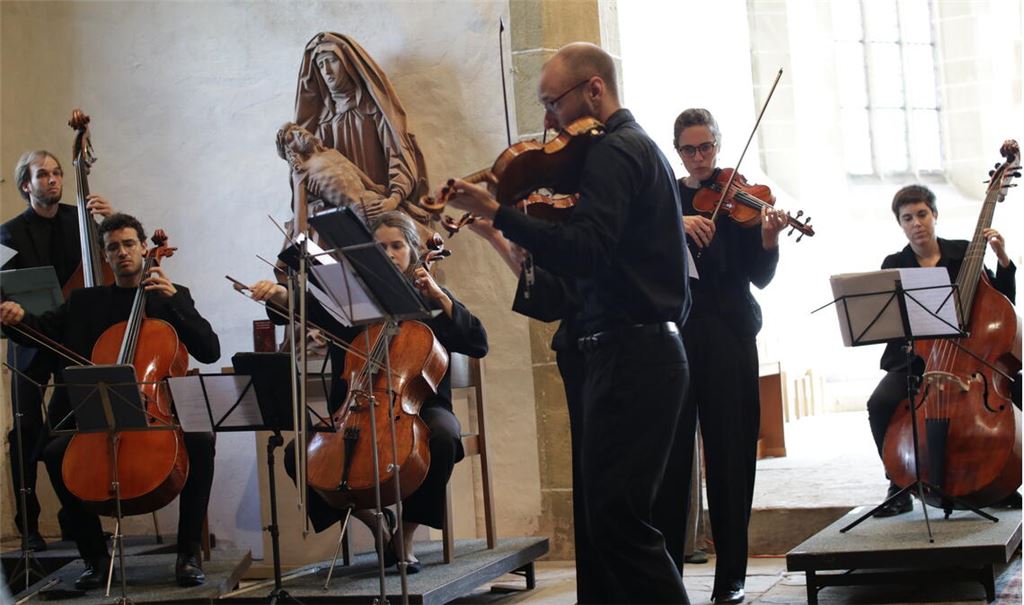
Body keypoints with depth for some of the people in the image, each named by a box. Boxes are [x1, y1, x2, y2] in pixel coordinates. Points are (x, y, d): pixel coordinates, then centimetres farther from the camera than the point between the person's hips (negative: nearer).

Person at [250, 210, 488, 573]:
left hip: (418, 406, -1)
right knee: (297, 454, -20)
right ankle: (376, 521, 2)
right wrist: (278, 294, -28)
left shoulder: (429, 299, 8)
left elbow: (478, 345, -2)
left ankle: (406, 536, -15)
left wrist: (440, 298, -9)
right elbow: (306, 307, -6)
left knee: (444, 435, -36)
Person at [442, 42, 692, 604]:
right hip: (644, 350, 11)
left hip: (629, 356, -11)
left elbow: (584, 253, -24)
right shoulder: (637, 146, 21)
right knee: (613, 512, 13)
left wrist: (495, 213, -24)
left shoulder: (613, 151, -11)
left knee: (616, 516, -10)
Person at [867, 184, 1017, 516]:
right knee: (880, 403, -31)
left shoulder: (964, 253, 7)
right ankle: (900, 486, -13)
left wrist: (1003, 260, -7)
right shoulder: (894, 266, 7)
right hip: (912, 361, 0)